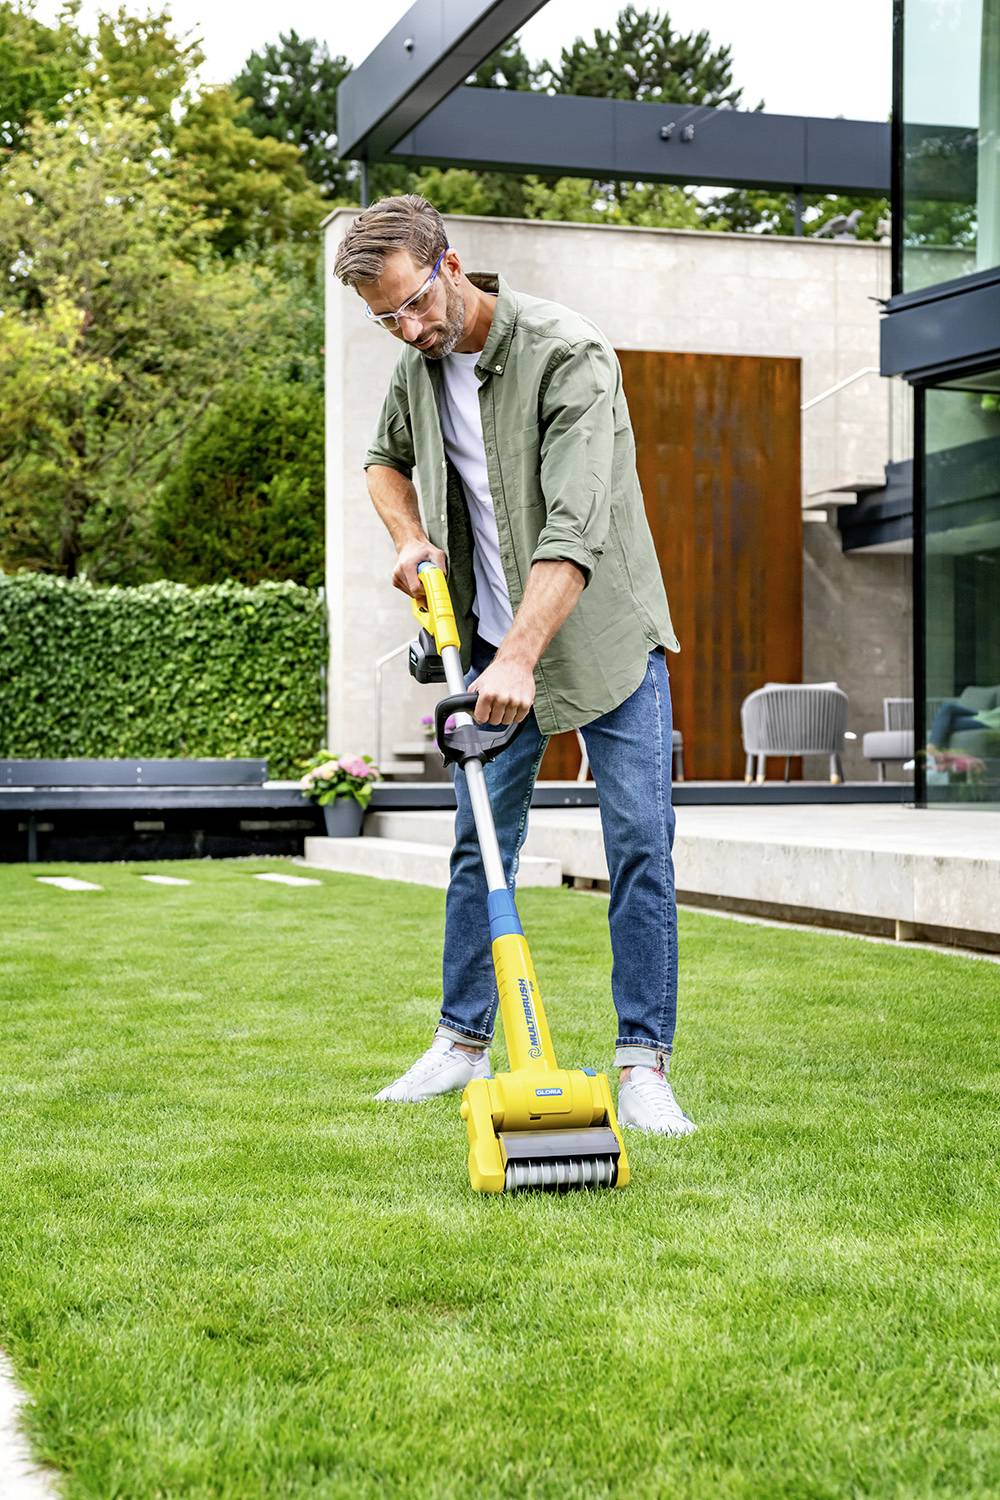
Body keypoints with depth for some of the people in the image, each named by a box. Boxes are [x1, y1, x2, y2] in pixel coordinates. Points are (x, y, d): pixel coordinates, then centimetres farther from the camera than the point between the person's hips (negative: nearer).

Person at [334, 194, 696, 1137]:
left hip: (605, 632, -5)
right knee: (480, 841, 9)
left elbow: (574, 528, -32)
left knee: (640, 840, -9)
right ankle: (463, 1041, 20)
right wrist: (410, 538, 2)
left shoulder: (569, 353, -22)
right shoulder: (419, 365, 0)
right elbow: (384, 456, 22)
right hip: (493, 639, 6)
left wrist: (520, 659, -40)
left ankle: (643, 1063, -5)